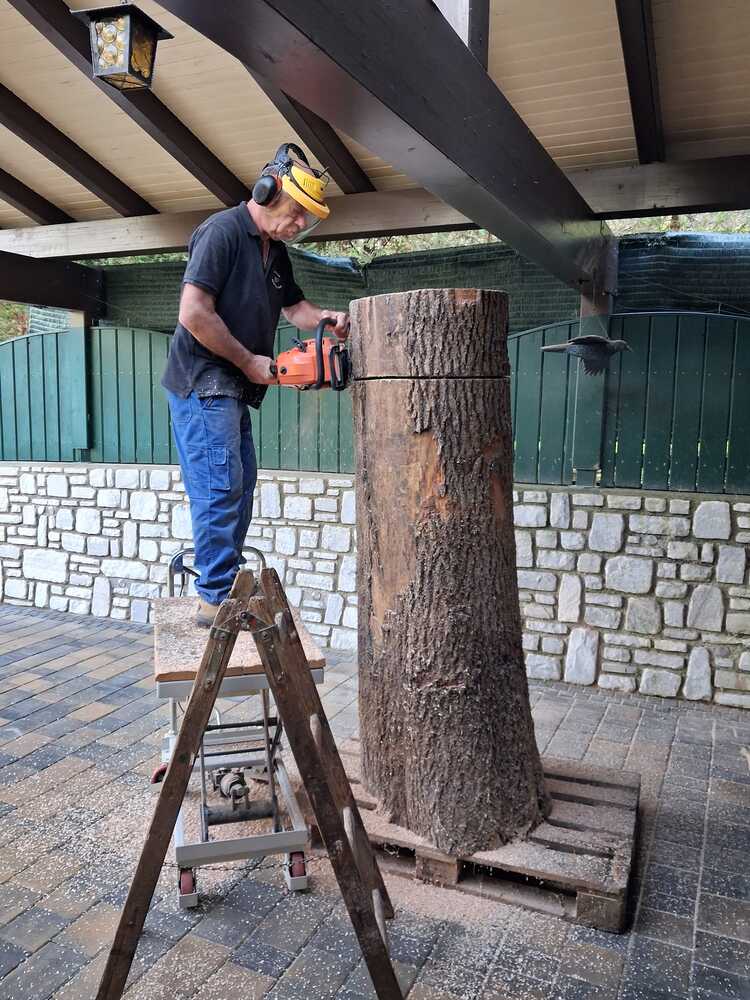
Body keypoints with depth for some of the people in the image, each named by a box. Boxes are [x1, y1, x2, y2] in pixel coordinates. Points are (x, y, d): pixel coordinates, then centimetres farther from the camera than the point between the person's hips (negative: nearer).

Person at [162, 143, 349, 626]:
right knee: (220, 488, -10)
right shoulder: (222, 231, -12)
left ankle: (229, 585, 21)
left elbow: (294, 306, 26)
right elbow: (194, 313, -21)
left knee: (240, 488, 11)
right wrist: (249, 361, -14)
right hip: (203, 383, -10)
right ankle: (218, 600, -3)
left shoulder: (275, 251, 16)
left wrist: (327, 318, 3)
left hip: (232, 390, 10)